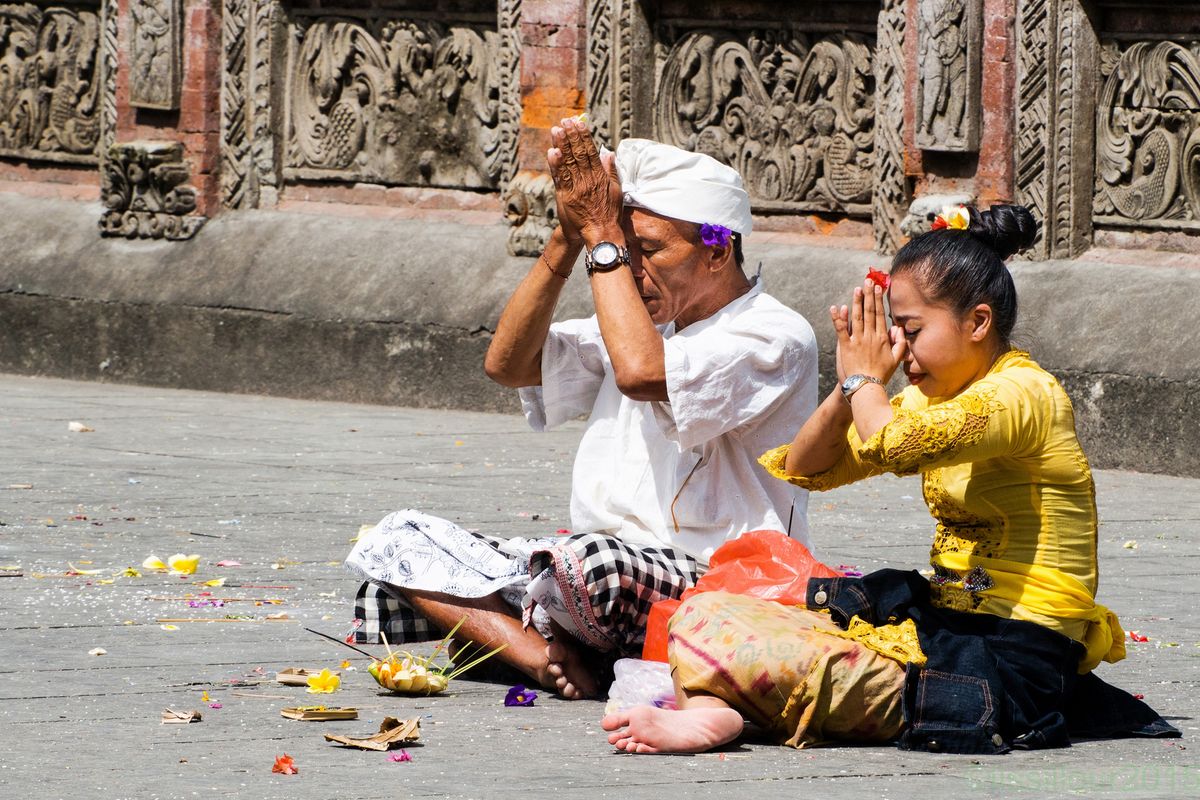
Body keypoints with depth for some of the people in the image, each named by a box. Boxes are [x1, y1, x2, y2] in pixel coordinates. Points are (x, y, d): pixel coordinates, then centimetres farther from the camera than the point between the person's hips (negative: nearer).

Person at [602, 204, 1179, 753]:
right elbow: (806, 468, 19)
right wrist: (850, 387, 0)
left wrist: (864, 378, -10)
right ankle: (709, 711, -29)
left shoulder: (1022, 393, -15)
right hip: (946, 627, 10)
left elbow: (893, 443, -32)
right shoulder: (938, 395, 15)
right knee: (704, 615, -4)